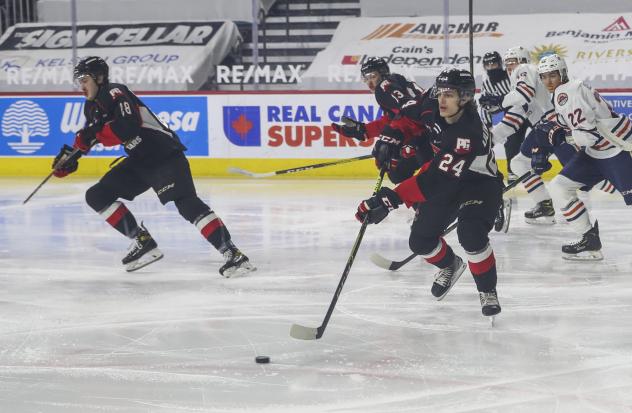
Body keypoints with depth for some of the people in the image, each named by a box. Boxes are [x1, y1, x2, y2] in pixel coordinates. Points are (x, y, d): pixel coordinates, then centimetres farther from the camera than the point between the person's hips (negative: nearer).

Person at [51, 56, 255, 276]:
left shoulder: (116, 93, -19)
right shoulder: (92, 106, 9)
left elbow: (128, 128, -32)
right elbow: (89, 135, 23)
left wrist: (94, 134, -26)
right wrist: (71, 155, 9)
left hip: (165, 154, -10)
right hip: (139, 161, 10)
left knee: (187, 202, -24)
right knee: (97, 196, 4)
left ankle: (231, 252, -28)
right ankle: (144, 242, 4)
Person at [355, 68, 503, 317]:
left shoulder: (470, 132, -36)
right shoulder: (434, 113, -15)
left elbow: (435, 178, -41)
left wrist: (391, 199, -44)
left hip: (480, 184, -7)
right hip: (446, 183, 7)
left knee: (471, 234, -31)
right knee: (420, 240, 3)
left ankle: (487, 290, -9)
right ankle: (449, 266, 36)